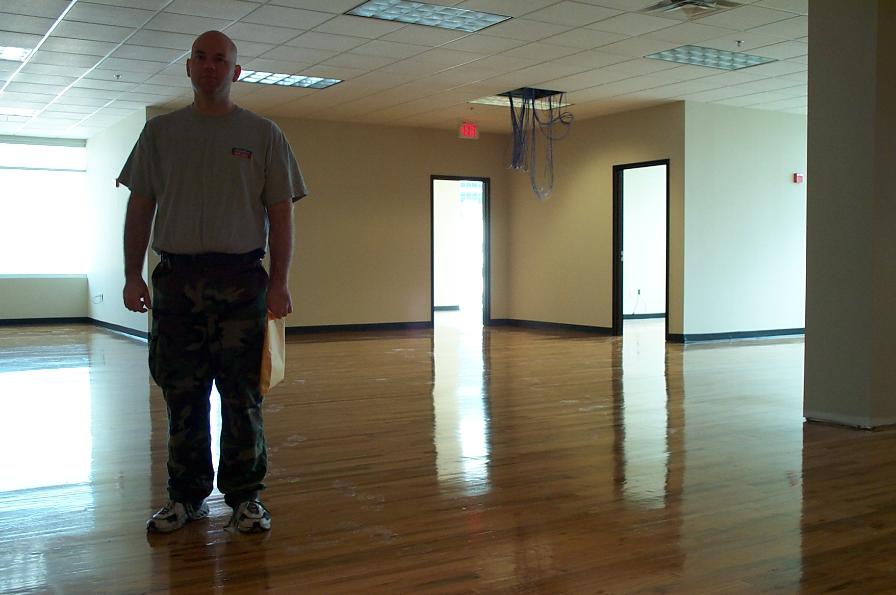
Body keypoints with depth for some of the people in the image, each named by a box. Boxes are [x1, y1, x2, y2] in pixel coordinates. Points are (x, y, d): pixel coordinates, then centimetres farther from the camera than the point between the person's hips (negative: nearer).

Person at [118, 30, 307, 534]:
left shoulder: (263, 134, 6)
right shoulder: (160, 132, 11)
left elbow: (281, 213, 2)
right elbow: (141, 207, 11)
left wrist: (280, 281, -6)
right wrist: (133, 274, 2)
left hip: (242, 280, -2)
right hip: (176, 278, 2)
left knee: (243, 397, 2)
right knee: (182, 397, 7)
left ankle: (245, 497, 13)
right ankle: (187, 496, 19)